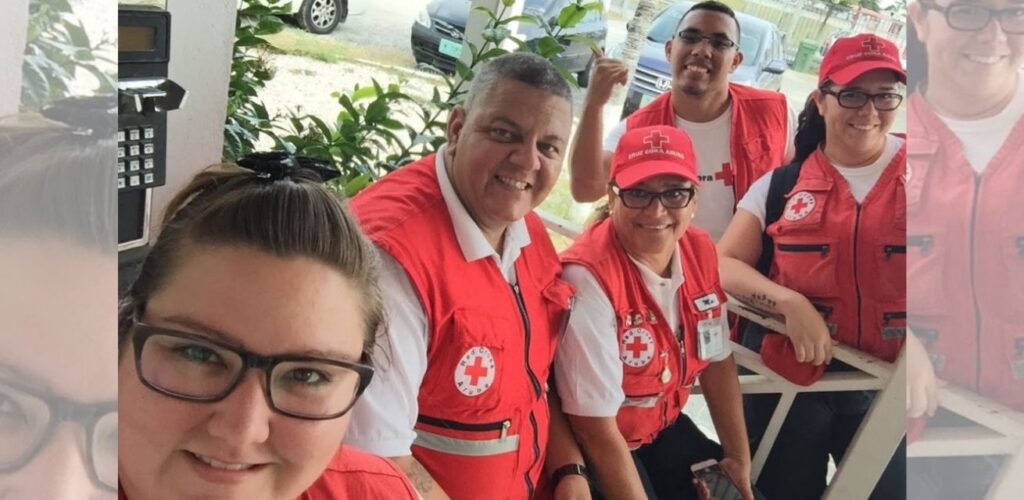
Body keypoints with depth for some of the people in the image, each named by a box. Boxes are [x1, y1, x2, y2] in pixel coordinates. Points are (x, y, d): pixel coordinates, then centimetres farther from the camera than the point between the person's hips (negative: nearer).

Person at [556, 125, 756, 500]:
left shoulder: (700, 251, -8)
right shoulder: (588, 277, -29)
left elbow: (717, 361, 6)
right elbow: (597, 427, -25)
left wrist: (739, 458, 8)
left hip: (665, 430, 7)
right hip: (596, 448, -6)